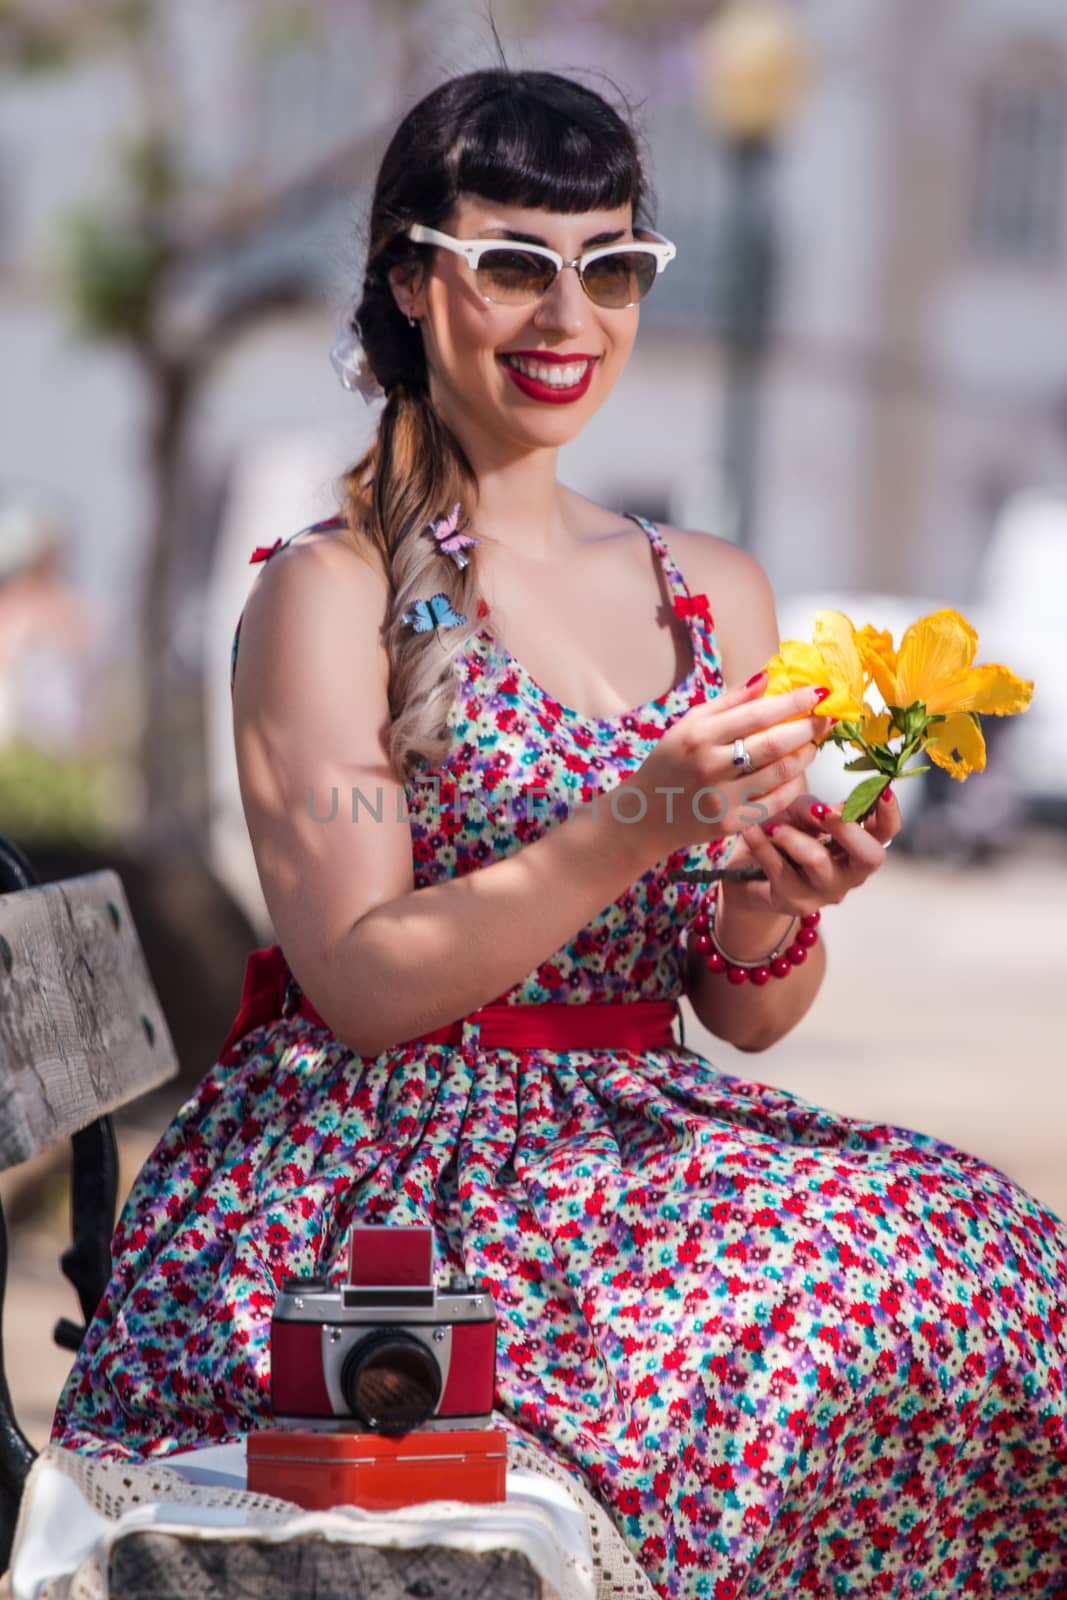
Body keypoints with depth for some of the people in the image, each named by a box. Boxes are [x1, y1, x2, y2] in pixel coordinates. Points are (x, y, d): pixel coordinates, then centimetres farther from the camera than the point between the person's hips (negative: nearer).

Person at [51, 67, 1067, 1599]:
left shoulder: (716, 592, 14)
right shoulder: (328, 592, -3)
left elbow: (745, 1015, 14)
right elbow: (360, 986, -11)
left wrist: (773, 900, -10)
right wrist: (635, 830, -22)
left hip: (633, 1131, 5)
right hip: (379, 1170, -5)